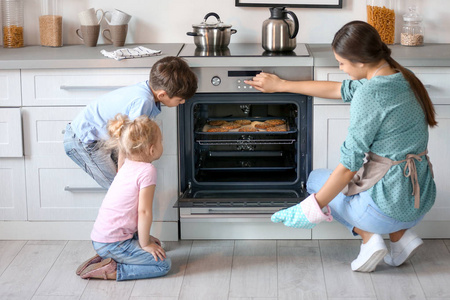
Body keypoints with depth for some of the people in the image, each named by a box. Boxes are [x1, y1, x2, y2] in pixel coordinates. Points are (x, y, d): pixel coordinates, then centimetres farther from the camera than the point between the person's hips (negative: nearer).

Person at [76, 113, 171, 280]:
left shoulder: (127, 166, 13)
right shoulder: (147, 171, -15)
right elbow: (144, 211, -17)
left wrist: (144, 237, 20)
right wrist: (144, 244, -8)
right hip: (112, 244, -9)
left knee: (155, 244, 22)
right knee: (163, 265, -4)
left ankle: (105, 259, 11)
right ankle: (111, 271, -9)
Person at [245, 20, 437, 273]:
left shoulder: (370, 94, -21)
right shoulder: (403, 78, 5)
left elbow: (349, 165, -17)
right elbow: (337, 90, 16)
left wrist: (311, 208, -6)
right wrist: (280, 85, 23)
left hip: (391, 205, -7)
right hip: (422, 199, 7)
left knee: (316, 180, 20)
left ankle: (369, 238, 4)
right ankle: (402, 235, 16)